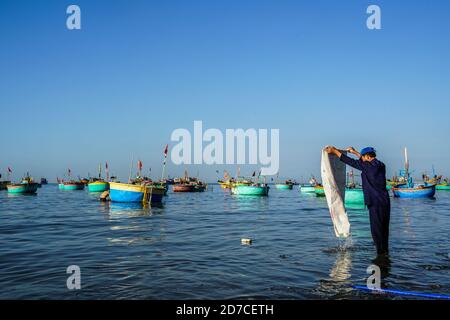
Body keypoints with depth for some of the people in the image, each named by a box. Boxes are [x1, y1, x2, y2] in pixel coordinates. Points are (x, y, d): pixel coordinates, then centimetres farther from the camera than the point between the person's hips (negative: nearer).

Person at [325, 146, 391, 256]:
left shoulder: (369, 166, -14)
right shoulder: (380, 165, 11)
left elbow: (351, 162, -12)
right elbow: (365, 161, 29)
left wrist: (334, 151, -7)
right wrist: (355, 152, 38)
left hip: (376, 203, -9)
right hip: (385, 201, 9)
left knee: (376, 229, -1)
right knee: (384, 228, 15)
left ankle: (381, 253, 3)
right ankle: (385, 251, 24)